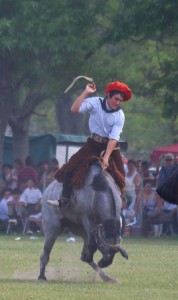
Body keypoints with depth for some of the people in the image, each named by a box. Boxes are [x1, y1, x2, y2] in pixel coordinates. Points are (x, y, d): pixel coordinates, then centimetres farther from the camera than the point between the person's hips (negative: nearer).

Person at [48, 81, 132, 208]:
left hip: (111, 145, 0)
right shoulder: (96, 103, -11)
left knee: (120, 176, -4)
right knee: (71, 165, -12)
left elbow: (114, 138, -19)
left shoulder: (120, 116, -12)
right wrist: (86, 92, -27)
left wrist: (106, 157, -27)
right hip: (94, 142, 0)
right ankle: (65, 199, -10)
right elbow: (75, 109, -21)